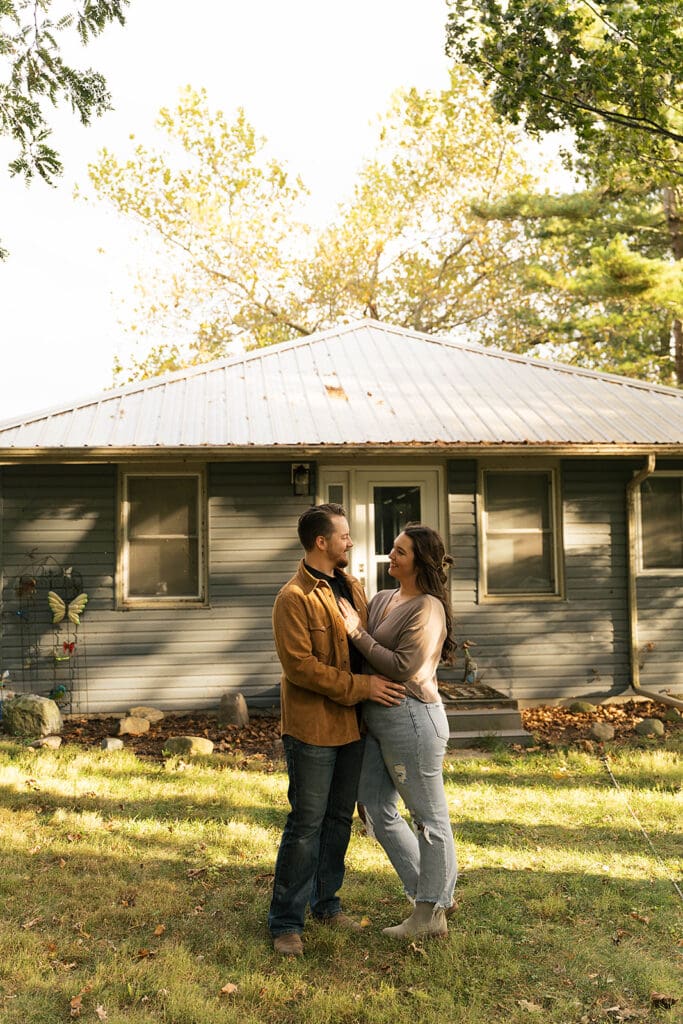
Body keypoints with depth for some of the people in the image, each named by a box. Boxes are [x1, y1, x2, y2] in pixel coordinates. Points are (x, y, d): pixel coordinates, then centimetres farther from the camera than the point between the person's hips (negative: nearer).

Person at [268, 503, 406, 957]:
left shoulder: (352, 587, 10)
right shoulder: (294, 598, -15)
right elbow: (300, 666, -21)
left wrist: (387, 681, 6)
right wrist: (361, 686, -20)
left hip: (352, 724, 8)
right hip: (313, 727, -7)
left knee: (340, 819, 17)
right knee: (306, 826, 1)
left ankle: (326, 901, 33)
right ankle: (286, 922, 14)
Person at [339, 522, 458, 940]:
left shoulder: (427, 608, -14)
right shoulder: (383, 599, 11)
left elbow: (403, 667, -21)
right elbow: (365, 654, 15)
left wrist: (358, 633, -17)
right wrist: (352, 626, -1)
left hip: (412, 718, -9)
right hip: (376, 717, 9)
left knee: (429, 818, 6)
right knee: (378, 809, 15)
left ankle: (431, 914, 21)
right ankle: (435, 893, 29)